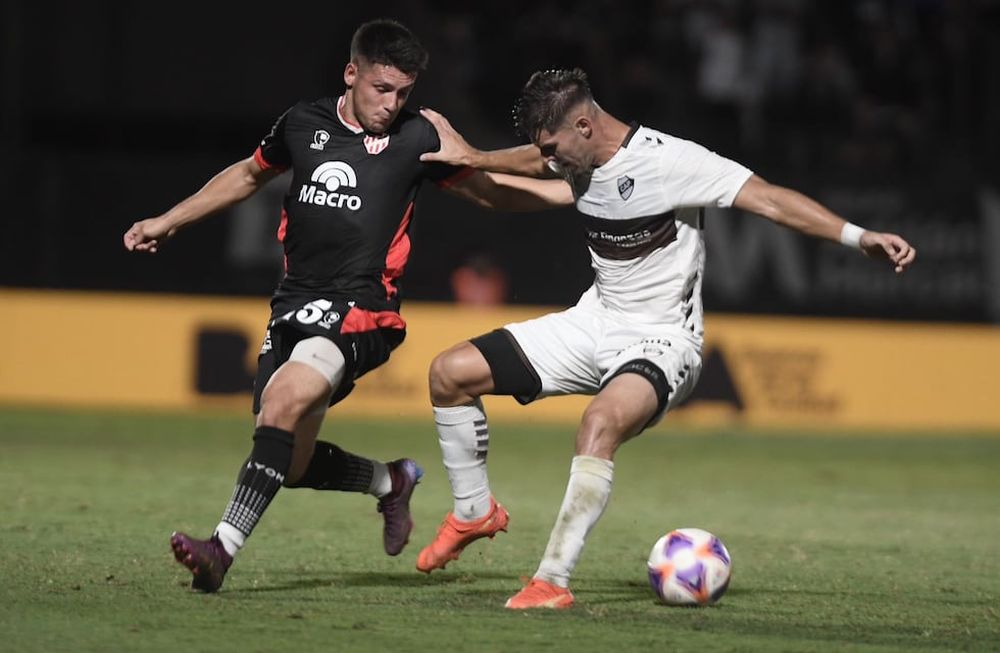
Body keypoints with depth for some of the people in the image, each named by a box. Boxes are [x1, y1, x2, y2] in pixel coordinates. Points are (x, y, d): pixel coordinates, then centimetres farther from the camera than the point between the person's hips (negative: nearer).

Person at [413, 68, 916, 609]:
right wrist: (473, 159, 28)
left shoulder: (669, 160, -22)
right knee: (450, 372, 2)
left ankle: (552, 583, -34)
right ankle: (475, 513, 23)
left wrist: (859, 237, -34)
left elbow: (768, 199, -26)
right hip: (594, 321, 8)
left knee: (600, 422, -39)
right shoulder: (579, 158, 2)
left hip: (660, 341, -8)